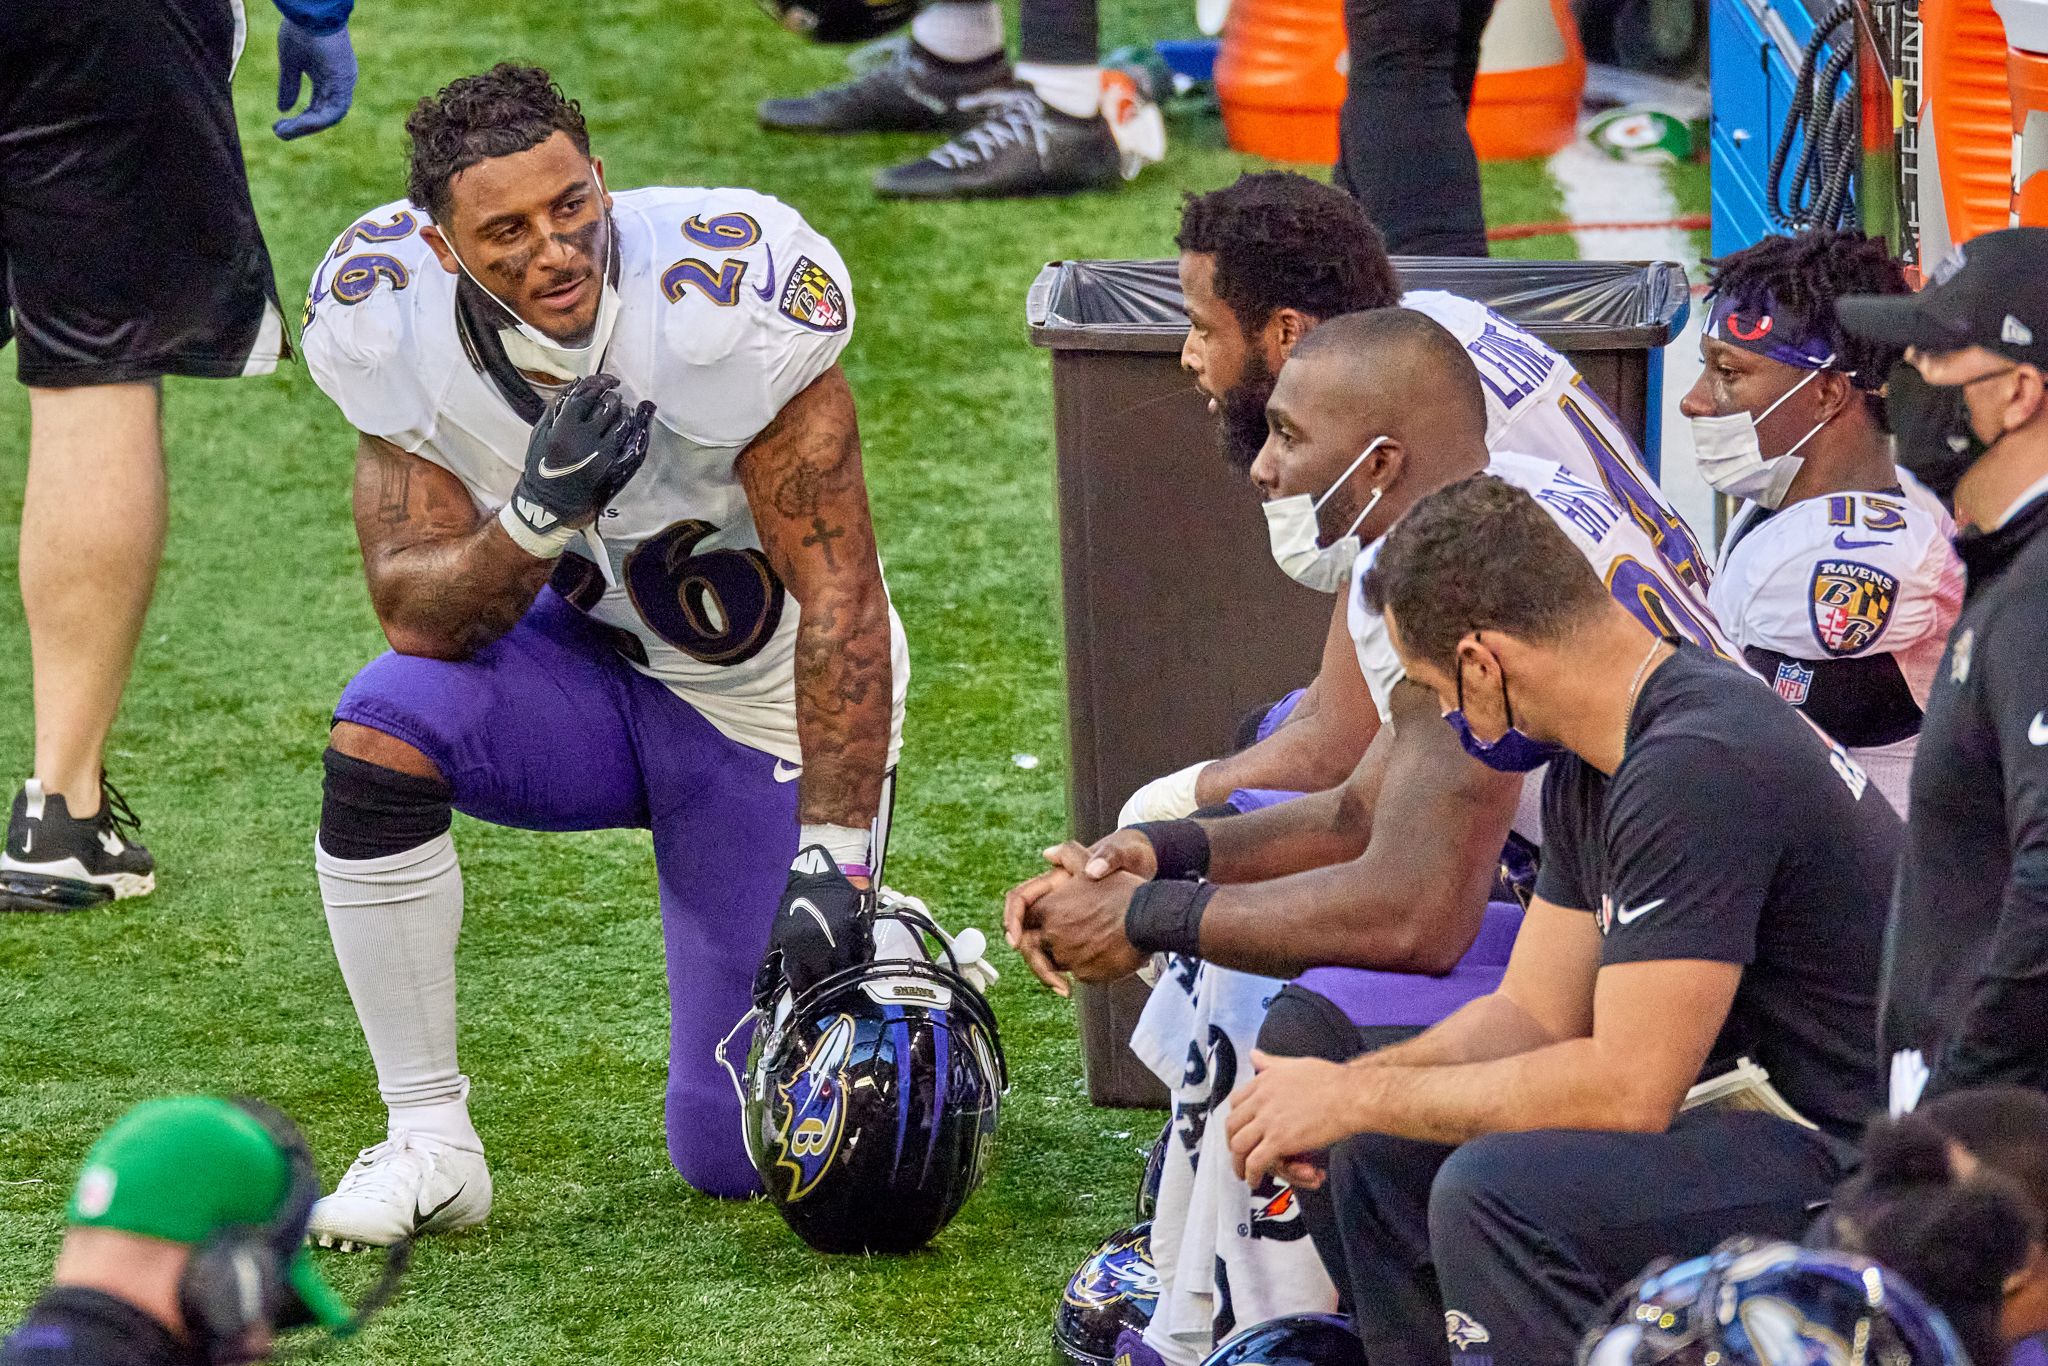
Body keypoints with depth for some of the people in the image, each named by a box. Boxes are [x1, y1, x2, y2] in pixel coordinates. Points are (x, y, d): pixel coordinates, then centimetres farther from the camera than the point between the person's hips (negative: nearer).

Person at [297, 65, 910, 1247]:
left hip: (764, 714, -3)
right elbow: (419, 615, -18)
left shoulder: (721, 308, -31)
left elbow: (841, 602, -27)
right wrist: (538, 516, -38)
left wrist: (831, 861, -28)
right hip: (588, 666, 3)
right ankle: (428, 1141, -15)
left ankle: (895, 957, 30)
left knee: (739, 1157, -4)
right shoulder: (402, 333, -19)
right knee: (383, 730, -30)